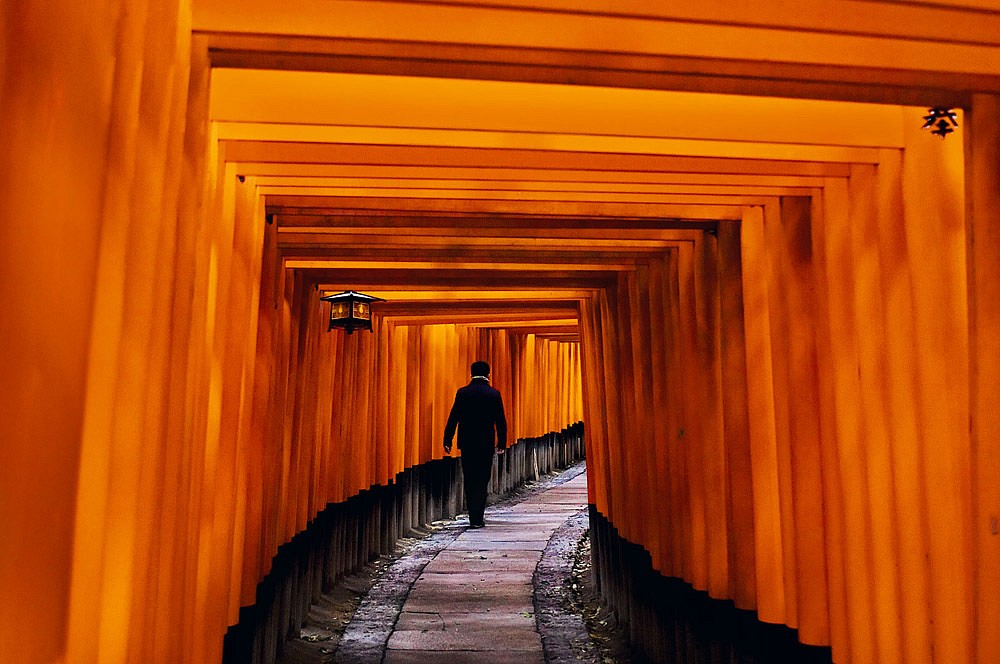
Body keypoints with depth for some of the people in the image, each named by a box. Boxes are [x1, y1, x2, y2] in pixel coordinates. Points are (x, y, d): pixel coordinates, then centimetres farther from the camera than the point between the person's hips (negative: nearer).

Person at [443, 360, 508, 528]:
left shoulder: (462, 393, -1)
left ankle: (474, 516, 14)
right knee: (482, 480, 5)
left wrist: (447, 440, 3)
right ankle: (477, 519, 2)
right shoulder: (494, 394, -3)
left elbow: (453, 418, -2)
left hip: (466, 442, 1)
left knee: (469, 480, 11)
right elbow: (500, 421, -2)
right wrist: (501, 443, 7)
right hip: (486, 443, -1)